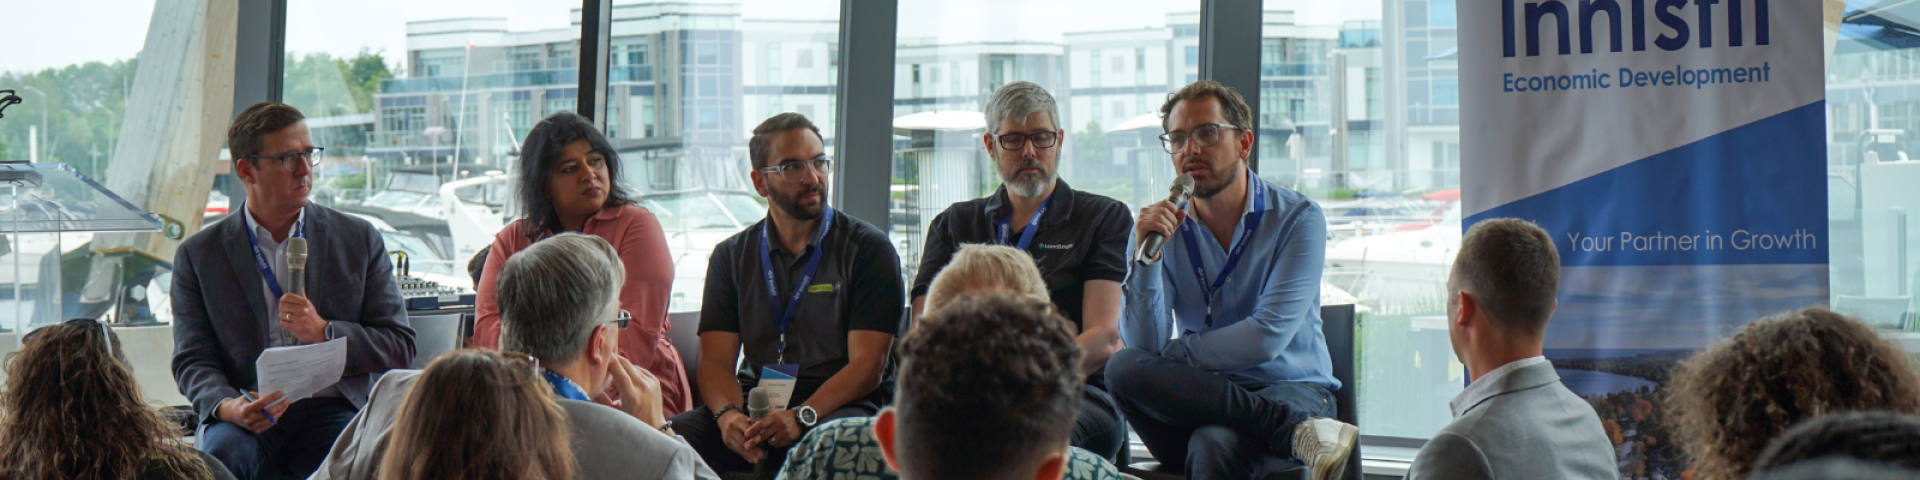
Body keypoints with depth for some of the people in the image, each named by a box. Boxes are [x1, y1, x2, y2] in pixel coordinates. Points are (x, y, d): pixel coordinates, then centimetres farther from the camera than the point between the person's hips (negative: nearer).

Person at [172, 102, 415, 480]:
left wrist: (324, 332, -10)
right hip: (247, 417, 0)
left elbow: (400, 347, 7)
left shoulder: (359, 240, 11)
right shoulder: (198, 255, 10)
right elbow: (192, 360, 6)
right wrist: (227, 406, -16)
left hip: (331, 410, 0)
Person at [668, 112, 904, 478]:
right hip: (754, 404, 3)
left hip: (838, 406, -2)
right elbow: (715, 361, 6)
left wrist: (802, 416, -23)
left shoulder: (869, 249, 3)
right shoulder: (731, 256, 13)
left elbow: (867, 365, -6)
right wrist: (728, 414, -18)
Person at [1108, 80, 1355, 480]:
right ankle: (1298, 431, -28)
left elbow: (1268, 337, -14)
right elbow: (1144, 346, -6)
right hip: (1197, 400, 6)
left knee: (1215, 445, -40)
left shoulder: (1297, 218, -3)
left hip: (1287, 390, -6)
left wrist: (1173, 355, -7)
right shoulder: (1160, 225, 5)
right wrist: (1146, 255, -18)